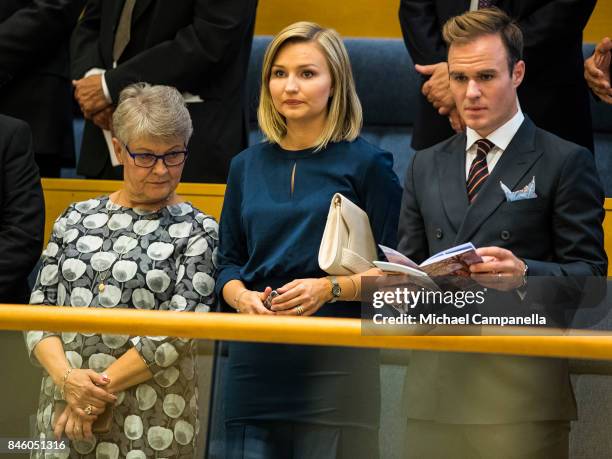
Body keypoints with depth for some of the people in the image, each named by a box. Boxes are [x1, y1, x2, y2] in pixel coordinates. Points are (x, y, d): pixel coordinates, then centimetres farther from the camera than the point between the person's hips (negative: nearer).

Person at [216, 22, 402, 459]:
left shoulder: (367, 163, 0)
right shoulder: (247, 166, 14)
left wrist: (330, 289, -16)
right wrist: (241, 297, -4)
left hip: (335, 364, -4)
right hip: (257, 363, 4)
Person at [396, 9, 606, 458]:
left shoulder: (566, 163, 1)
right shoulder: (426, 167, 17)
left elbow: (589, 272, -4)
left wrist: (525, 273, -22)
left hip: (520, 386, -4)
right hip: (434, 383, 4)